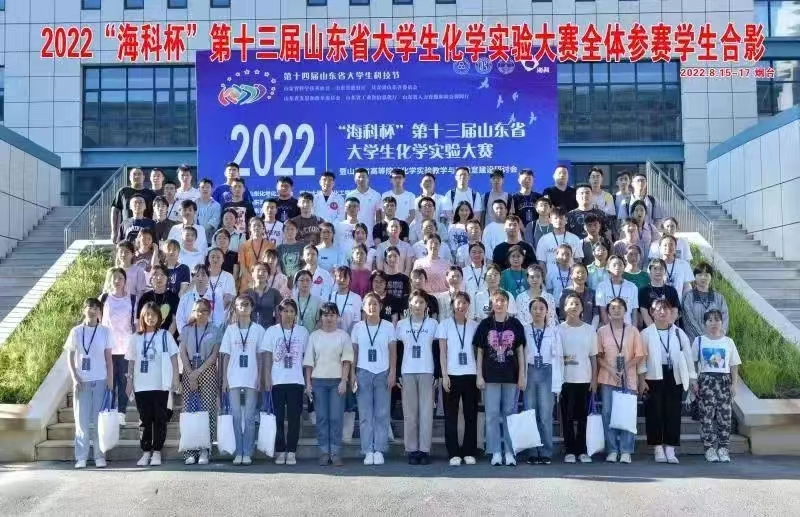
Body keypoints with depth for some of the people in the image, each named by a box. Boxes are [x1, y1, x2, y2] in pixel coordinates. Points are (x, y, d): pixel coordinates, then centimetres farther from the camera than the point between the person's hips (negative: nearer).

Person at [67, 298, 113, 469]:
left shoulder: (105, 331, 3)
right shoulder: (76, 331, 3)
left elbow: (109, 359, 5)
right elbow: (70, 358, 4)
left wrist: (110, 380, -2)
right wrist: (75, 379, -6)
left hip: (100, 381, 0)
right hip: (81, 381, 0)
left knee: (99, 419, 3)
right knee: (82, 420, 2)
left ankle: (99, 456, 9)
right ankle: (81, 457, 8)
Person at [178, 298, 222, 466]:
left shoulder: (215, 330, 7)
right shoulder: (186, 330, 13)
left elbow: (214, 355, 0)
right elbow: (183, 353, 6)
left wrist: (198, 372, -8)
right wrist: (190, 374, -5)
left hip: (207, 372, -2)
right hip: (189, 372, 2)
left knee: (207, 410, -8)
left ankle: (204, 450, -6)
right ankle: (190, 451, -2)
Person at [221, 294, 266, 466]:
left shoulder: (258, 329, 3)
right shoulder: (230, 329, 7)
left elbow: (260, 356, 4)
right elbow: (226, 356, 7)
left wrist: (260, 378, -2)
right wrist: (224, 379, 2)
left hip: (251, 379, -1)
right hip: (233, 379, 1)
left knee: (249, 417, 1)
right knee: (236, 416, 2)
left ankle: (247, 453, 6)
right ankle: (238, 453, 8)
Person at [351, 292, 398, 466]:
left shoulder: (388, 327, 4)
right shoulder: (358, 327, 6)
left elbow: (393, 352, 5)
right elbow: (354, 352, 8)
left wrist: (392, 373, -4)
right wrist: (352, 374, 1)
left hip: (383, 374, 0)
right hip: (363, 373, 1)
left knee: (382, 414, -1)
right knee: (365, 415, 1)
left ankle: (379, 451, 4)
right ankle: (368, 451, 5)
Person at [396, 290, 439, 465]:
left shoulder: (433, 324, 5)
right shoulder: (401, 324, 7)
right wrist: (396, 375, 3)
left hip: (427, 372, -1)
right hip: (407, 373, 1)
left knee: (426, 411, -2)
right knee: (409, 413, 2)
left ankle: (425, 450, 3)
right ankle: (411, 450, 7)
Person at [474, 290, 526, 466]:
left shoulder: (515, 324, 4)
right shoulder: (485, 325, 3)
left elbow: (520, 351, 5)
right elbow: (479, 352, 4)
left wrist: (522, 376, 0)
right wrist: (479, 376, -2)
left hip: (511, 376, 0)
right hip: (490, 377, 0)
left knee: (509, 414, 5)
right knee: (492, 414, 1)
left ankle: (509, 452, 11)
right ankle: (496, 452, 7)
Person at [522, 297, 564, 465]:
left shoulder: (554, 331, 4)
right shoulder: (524, 330, 5)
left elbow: (558, 358, 3)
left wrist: (557, 384, -2)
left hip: (547, 374, -1)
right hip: (529, 373, 1)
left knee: (545, 415, -3)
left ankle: (546, 453, 4)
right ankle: (532, 453, 9)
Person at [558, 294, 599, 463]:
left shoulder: (590, 330, 7)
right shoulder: (559, 329, 1)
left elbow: (593, 357, 8)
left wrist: (594, 379, 3)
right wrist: (563, 360, -16)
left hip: (585, 379, 1)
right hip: (566, 379, -1)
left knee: (582, 416, 4)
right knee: (567, 417, 0)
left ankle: (582, 451, 11)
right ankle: (569, 451, 7)